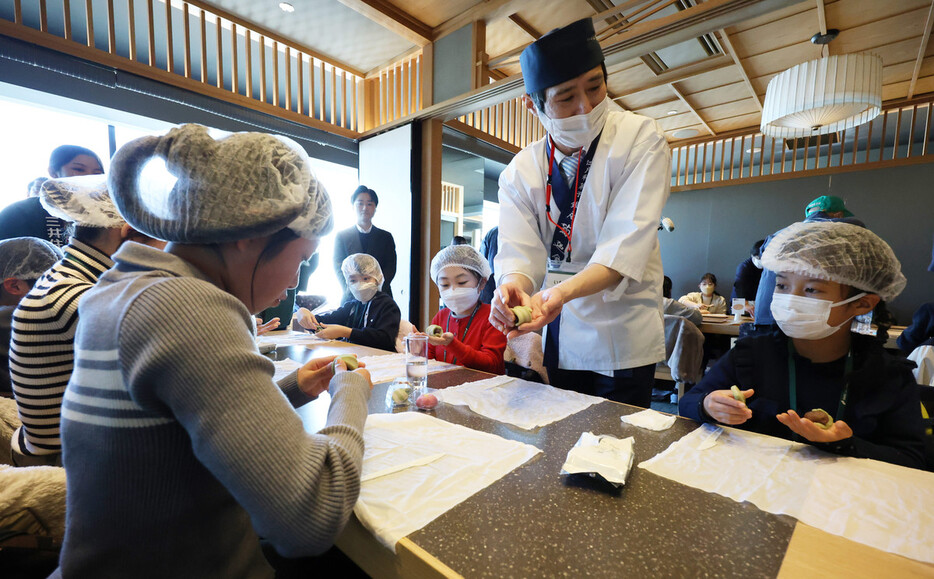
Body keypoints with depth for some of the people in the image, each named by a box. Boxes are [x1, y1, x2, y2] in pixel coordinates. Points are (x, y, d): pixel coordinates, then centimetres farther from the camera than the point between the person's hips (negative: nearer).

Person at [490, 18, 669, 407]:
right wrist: (513, 287, -36)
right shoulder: (519, 172, -3)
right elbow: (519, 253, -12)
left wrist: (562, 291, -39)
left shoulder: (641, 139, -11)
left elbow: (627, 245, -22)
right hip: (555, 337, 3)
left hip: (622, 340, -2)